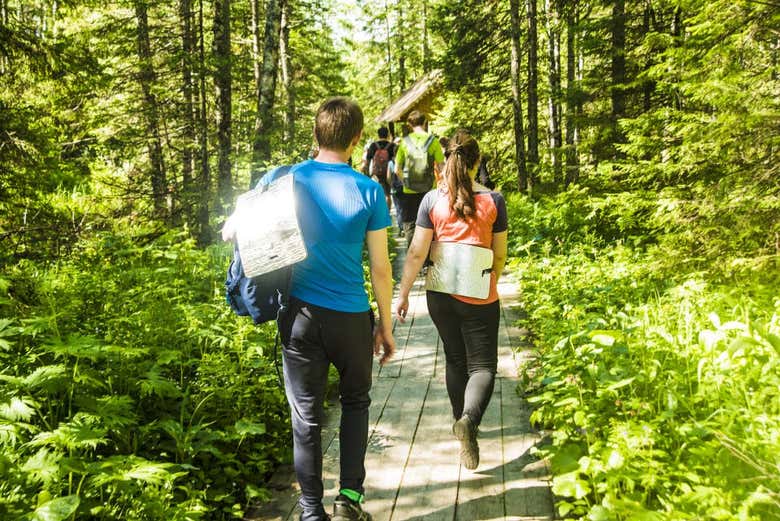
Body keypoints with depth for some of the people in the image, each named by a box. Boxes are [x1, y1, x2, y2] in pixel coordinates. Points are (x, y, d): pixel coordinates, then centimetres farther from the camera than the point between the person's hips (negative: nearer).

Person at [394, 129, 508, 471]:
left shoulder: (432, 200, -5)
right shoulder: (493, 200, -5)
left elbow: (417, 253, -6)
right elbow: (500, 255, 2)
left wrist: (403, 294, 3)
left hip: (441, 295, 2)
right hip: (480, 298, -2)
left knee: (455, 359, 21)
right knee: (482, 365, 5)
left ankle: (461, 420, 34)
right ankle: (469, 419, -22)